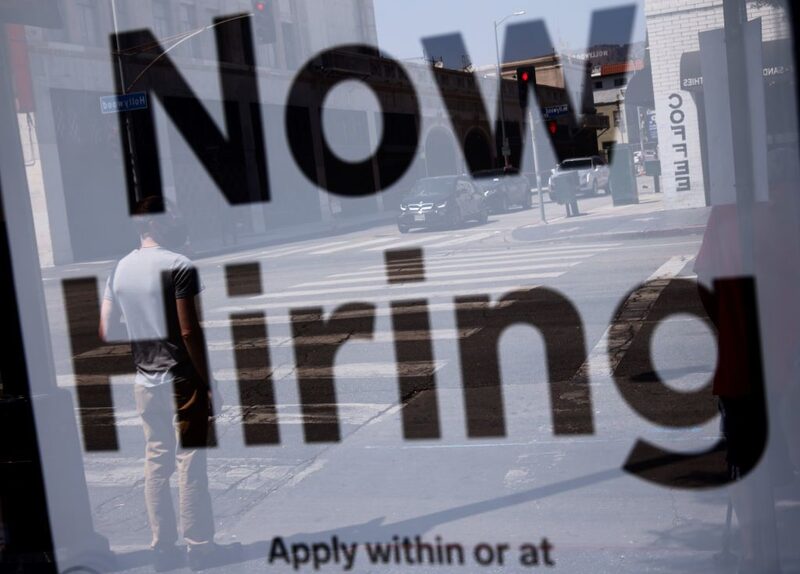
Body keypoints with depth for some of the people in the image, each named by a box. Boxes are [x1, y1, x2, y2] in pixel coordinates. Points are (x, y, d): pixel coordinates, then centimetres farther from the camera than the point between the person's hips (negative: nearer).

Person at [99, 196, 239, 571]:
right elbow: (190, 331, -17)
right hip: (181, 380, -6)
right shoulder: (179, 266, -13)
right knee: (189, 462, 0)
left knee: (156, 461, 12)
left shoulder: (120, 269, 7)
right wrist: (208, 382, -11)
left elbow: (104, 330, 8)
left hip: (144, 382, 7)